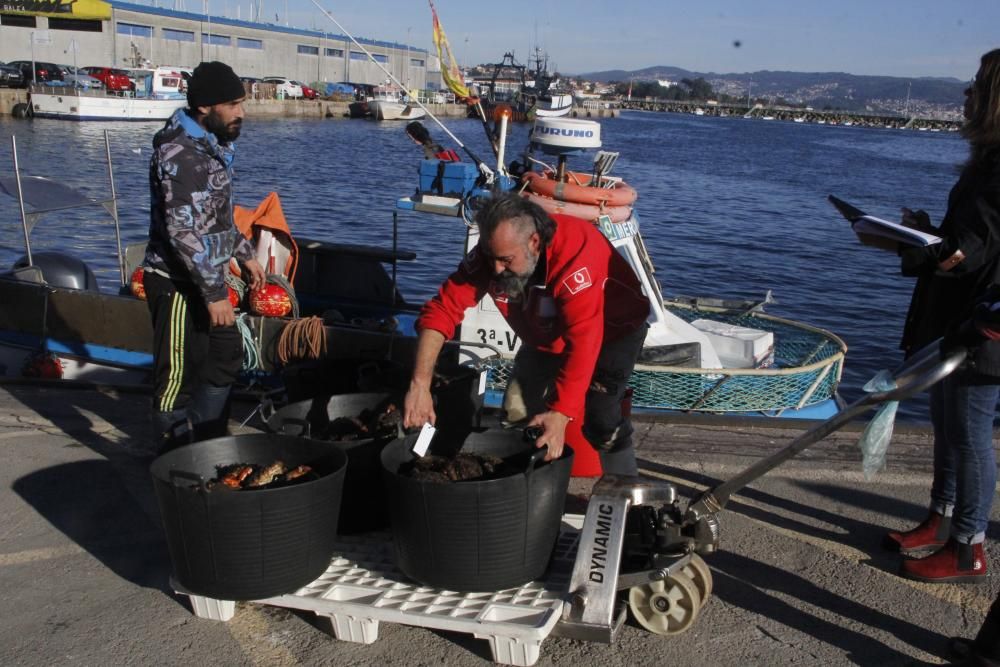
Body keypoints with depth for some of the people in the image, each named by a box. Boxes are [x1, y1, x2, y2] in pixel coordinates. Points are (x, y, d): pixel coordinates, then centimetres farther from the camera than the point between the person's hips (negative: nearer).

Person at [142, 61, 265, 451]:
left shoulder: (212, 143, 10)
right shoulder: (180, 152, -20)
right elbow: (183, 231, -26)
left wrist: (244, 254, 21)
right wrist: (215, 292, -26)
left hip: (205, 276, 10)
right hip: (178, 283, -10)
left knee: (225, 358, 18)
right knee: (178, 372, 1)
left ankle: (210, 443, 33)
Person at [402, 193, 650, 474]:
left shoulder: (575, 255, -40)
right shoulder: (491, 253, -24)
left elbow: (583, 343, -44)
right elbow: (441, 310, -27)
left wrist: (560, 414, -50)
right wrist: (420, 384, -37)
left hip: (611, 329, -5)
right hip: (546, 337, 5)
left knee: (601, 419, -19)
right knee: (518, 411, -2)